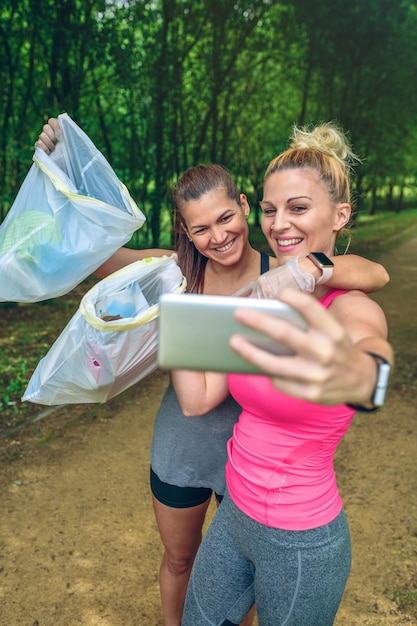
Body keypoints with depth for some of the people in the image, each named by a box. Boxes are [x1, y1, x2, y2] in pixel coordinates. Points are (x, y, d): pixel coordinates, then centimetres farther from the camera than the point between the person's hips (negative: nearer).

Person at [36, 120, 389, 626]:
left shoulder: (278, 275, -17)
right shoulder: (178, 271, -13)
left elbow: (376, 274, -29)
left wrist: (310, 268, -48)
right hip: (181, 447, 2)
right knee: (179, 560, 27)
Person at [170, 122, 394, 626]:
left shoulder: (353, 308, -20)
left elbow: (373, 353, -46)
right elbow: (196, 399, -6)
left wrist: (356, 374, -68)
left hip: (301, 542, -5)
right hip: (235, 515, 6)